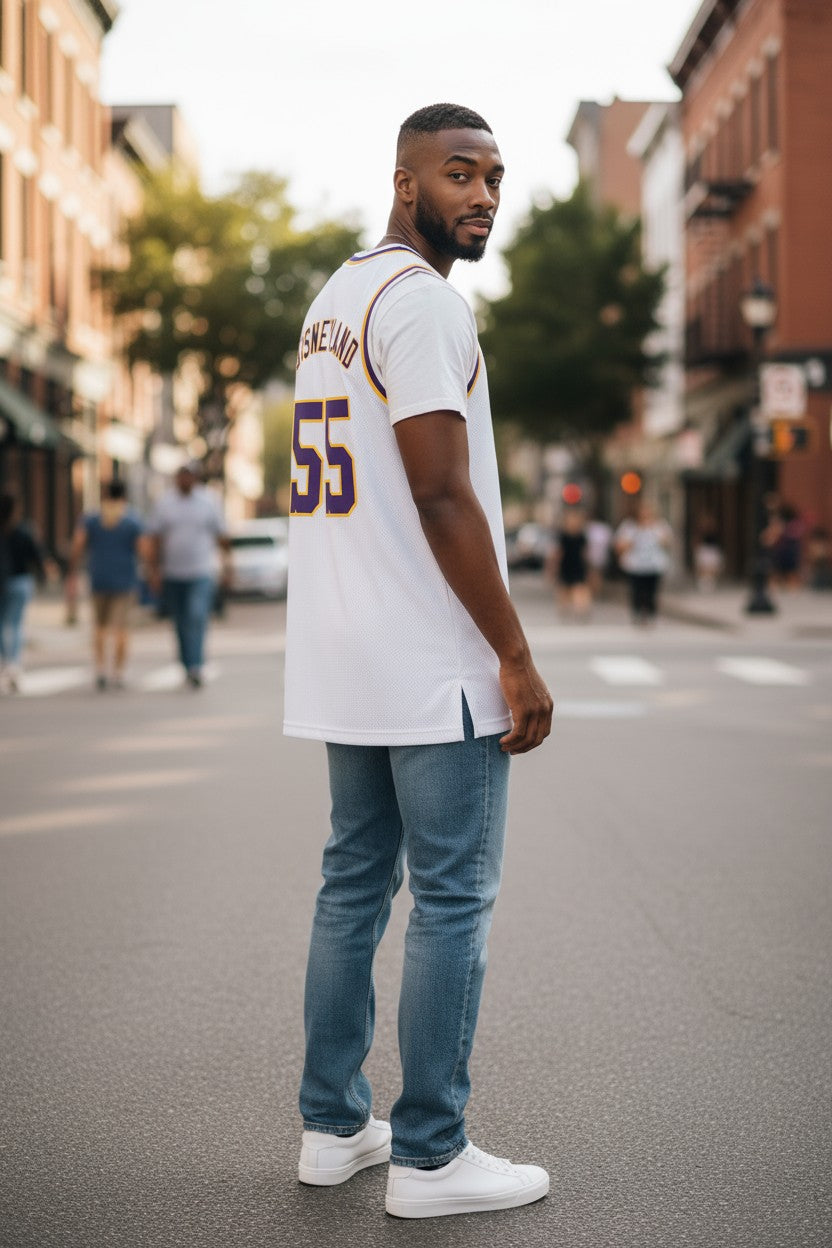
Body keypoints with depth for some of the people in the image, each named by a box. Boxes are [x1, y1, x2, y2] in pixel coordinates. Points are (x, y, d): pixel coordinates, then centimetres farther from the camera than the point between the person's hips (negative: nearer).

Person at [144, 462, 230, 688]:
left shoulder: (209, 501, 1)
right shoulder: (164, 503, 3)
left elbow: (222, 536, 8)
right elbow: (154, 539, 3)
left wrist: (226, 563, 8)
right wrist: (154, 569, -4)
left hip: (202, 574, -2)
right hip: (172, 575, 2)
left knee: (197, 617, -18)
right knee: (181, 624, 8)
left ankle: (195, 667, -23)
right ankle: (187, 665, 21)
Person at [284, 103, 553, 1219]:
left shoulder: (332, 299, 17)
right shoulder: (422, 300, -12)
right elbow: (442, 495, -19)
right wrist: (518, 659, -15)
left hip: (342, 664, 9)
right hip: (434, 667, -9)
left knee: (355, 883, 14)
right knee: (453, 904, -2)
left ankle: (333, 1126, 22)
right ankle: (428, 1158, 5)